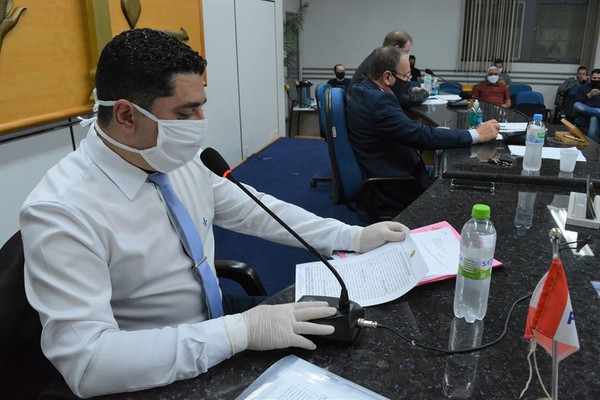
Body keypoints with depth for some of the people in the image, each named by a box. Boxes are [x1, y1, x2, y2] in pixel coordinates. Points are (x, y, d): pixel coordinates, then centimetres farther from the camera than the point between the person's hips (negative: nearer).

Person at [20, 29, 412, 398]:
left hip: (216, 315, 6)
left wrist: (353, 237, 1)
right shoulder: (61, 213, -25)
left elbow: (254, 210, 5)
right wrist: (239, 331, -34)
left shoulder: (182, 160, -6)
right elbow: (86, 362, -30)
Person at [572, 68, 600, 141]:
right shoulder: (583, 88, 14)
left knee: (594, 118, -38)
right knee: (576, 105, -31)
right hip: (582, 118, 0)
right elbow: (578, 104, -1)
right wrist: (589, 95, -13)